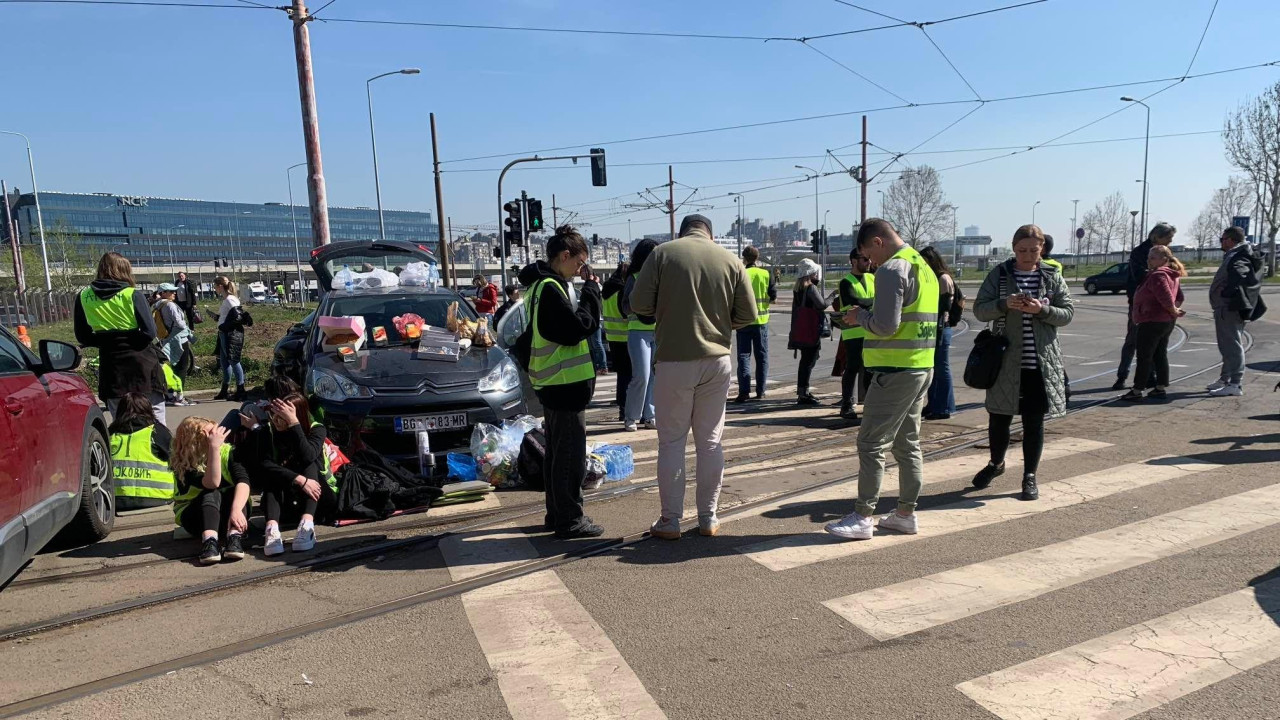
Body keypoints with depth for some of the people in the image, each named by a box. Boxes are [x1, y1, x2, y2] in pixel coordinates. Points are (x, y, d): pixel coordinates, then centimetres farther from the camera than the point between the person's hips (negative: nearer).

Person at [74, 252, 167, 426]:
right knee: (156, 424, 5)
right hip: (142, 363, -3)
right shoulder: (133, 295, -8)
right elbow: (149, 332, -13)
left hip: (111, 368, 3)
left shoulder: (84, 297, 4)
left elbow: (82, 336, 8)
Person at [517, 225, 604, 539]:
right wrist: (591, 293, -12)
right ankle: (570, 521, 3)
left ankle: (557, 514, 26)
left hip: (554, 383, 11)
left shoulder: (542, 285, 14)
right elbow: (577, 329, -21)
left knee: (557, 452, 16)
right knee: (571, 456, -4)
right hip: (564, 384, -11)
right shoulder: (550, 287, -18)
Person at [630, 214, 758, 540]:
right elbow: (748, 314, 3)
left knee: (671, 442, 7)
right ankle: (708, 518, 19)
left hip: (674, 361, -2)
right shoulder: (730, 260, 3)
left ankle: (670, 521, 12)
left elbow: (639, 304, -7)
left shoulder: (663, 253, -3)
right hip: (717, 360, 2)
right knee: (710, 441, 12)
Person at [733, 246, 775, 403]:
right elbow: (773, 299, -1)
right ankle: (760, 391, 12)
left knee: (744, 356, 2)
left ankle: (744, 391, -6)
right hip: (762, 319, 2)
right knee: (762, 356, 10)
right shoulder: (766, 274, -1)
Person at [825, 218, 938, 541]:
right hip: (923, 368, 10)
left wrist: (860, 315, -3)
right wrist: (867, 316, 14)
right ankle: (906, 514, 21)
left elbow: (885, 326, -21)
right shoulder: (924, 267, 16)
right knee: (908, 444, 14)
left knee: (871, 445, -3)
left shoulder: (892, 269, -14)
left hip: (896, 370, -10)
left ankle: (862, 518, 1)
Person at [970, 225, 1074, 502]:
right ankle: (996, 463, 36)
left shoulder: (1052, 276, 4)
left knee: (1034, 422, 6)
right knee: (999, 416, 10)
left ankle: (1030, 476, 20)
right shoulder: (999, 274, 1)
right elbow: (979, 310, -2)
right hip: (1006, 361, 0)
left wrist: (1042, 309, -16)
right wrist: (1004, 304, -20)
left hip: (1040, 363, 0)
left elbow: (1068, 313, 2)